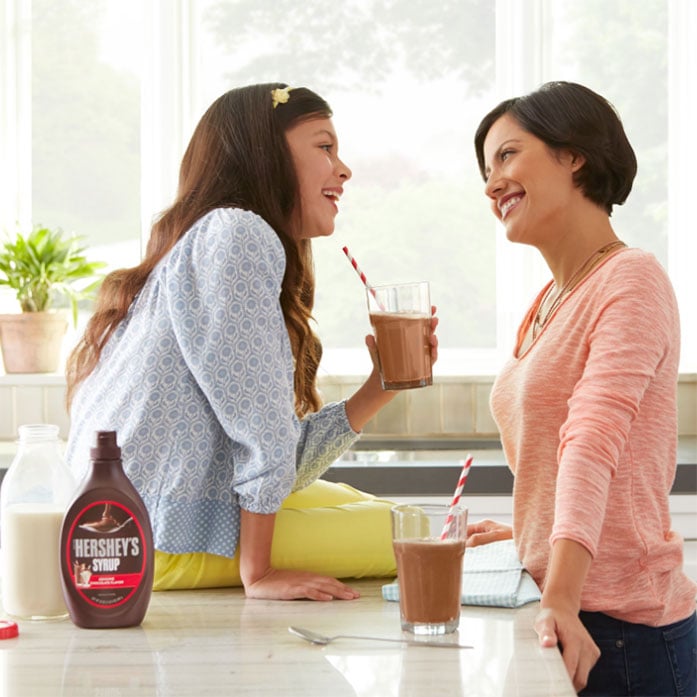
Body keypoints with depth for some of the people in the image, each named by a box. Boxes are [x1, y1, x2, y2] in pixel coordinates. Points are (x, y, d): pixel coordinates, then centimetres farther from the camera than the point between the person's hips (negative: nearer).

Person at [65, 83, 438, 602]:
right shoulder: (237, 233, -12)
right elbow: (260, 427, -18)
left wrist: (379, 387, 9)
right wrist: (257, 574, -15)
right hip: (152, 542, -11)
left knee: (347, 501, 27)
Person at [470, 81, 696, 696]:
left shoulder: (631, 280, -13)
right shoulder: (546, 304, 14)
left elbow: (594, 443, -26)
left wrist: (560, 601, -34)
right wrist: (523, 534, 16)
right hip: (566, 617, 8)